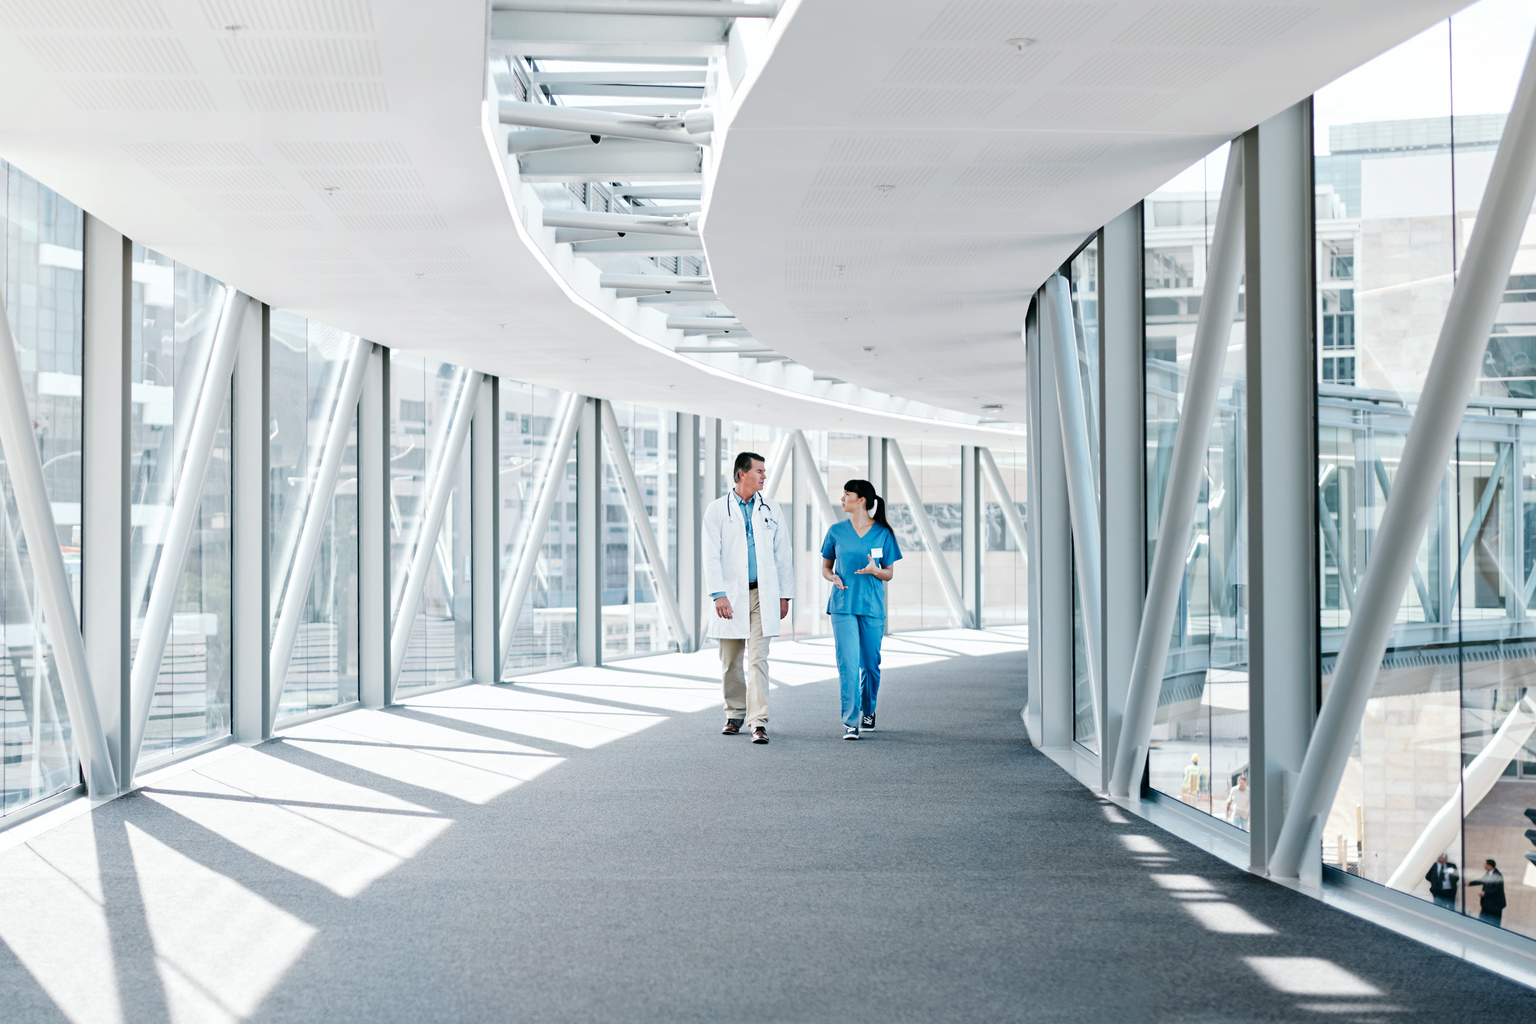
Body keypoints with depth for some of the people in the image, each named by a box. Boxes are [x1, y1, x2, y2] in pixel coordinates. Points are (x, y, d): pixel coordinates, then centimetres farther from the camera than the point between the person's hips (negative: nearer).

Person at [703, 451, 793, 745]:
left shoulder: (770, 511, 10)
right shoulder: (717, 510, 2)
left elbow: (783, 554, 12)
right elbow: (711, 555, -4)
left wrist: (784, 595, 8)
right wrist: (718, 595, -14)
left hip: (762, 594, 1)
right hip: (731, 595, -1)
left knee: (757, 659, -8)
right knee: (731, 662, 7)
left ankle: (758, 721, -12)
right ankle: (735, 714, 24)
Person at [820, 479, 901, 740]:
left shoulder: (883, 533, 1)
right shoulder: (836, 531, 5)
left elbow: (889, 573, 6)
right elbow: (825, 567, 13)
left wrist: (875, 570, -16)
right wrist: (833, 577, -10)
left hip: (872, 606, 0)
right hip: (843, 605, 0)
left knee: (870, 664, 8)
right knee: (848, 664, -10)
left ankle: (868, 710, 32)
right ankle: (850, 721, -9)